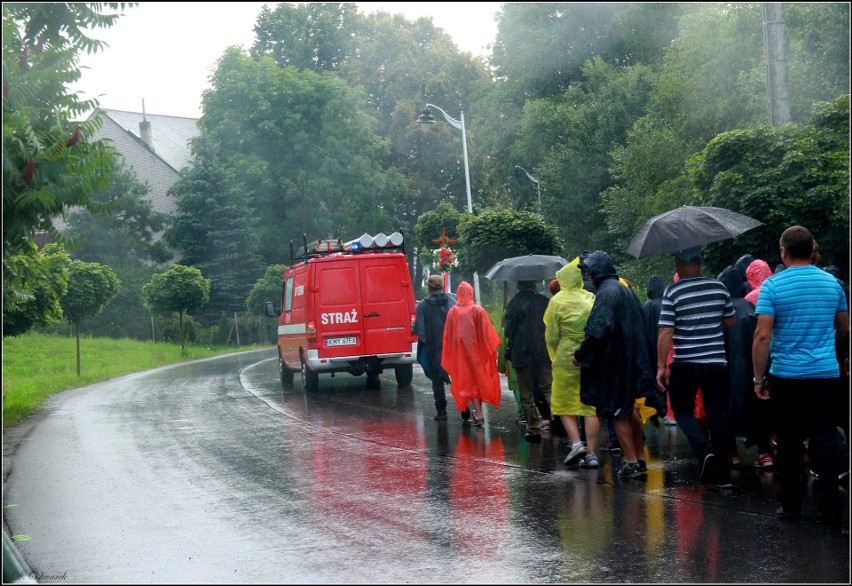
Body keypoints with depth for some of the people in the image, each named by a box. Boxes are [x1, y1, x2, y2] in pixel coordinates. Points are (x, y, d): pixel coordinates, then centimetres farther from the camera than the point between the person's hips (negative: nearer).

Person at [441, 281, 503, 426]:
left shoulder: (452, 312, -6)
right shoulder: (479, 311, -7)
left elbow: (447, 336, 0)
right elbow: (488, 334, -6)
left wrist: (450, 355, 10)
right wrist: (491, 351, 3)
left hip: (460, 353, 0)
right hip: (478, 350, 0)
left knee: (469, 380, 5)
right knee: (480, 378, 14)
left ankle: (478, 414, -4)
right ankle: (478, 412, 18)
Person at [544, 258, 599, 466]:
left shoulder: (558, 301, -7)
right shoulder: (592, 299, 3)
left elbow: (551, 336, -4)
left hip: (567, 358, -3)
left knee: (563, 405, 10)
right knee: (591, 406, 7)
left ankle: (576, 443, -7)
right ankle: (591, 453, 5)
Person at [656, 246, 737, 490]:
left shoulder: (673, 292, -9)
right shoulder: (719, 287, 1)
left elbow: (666, 332, -13)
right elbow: (731, 322, 11)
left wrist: (661, 365, -8)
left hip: (685, 364, -2)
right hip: (716, 362, 3)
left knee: (683, 410, 16)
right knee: (718, 416, 8)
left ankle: (703, 449, -8)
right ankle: (721, 473, 10)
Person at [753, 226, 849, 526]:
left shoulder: (773, 285, -7)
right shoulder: (832, 283, 5)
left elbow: (762, 335, -13)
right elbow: (844, 330, 18)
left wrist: (758, 378, -7)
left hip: (786, 375, -2)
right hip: (826, 374, 2)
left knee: (788, 441, 9)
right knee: (825, 440, 3)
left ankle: (790, 504, 15)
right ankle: (829, 508, 0)